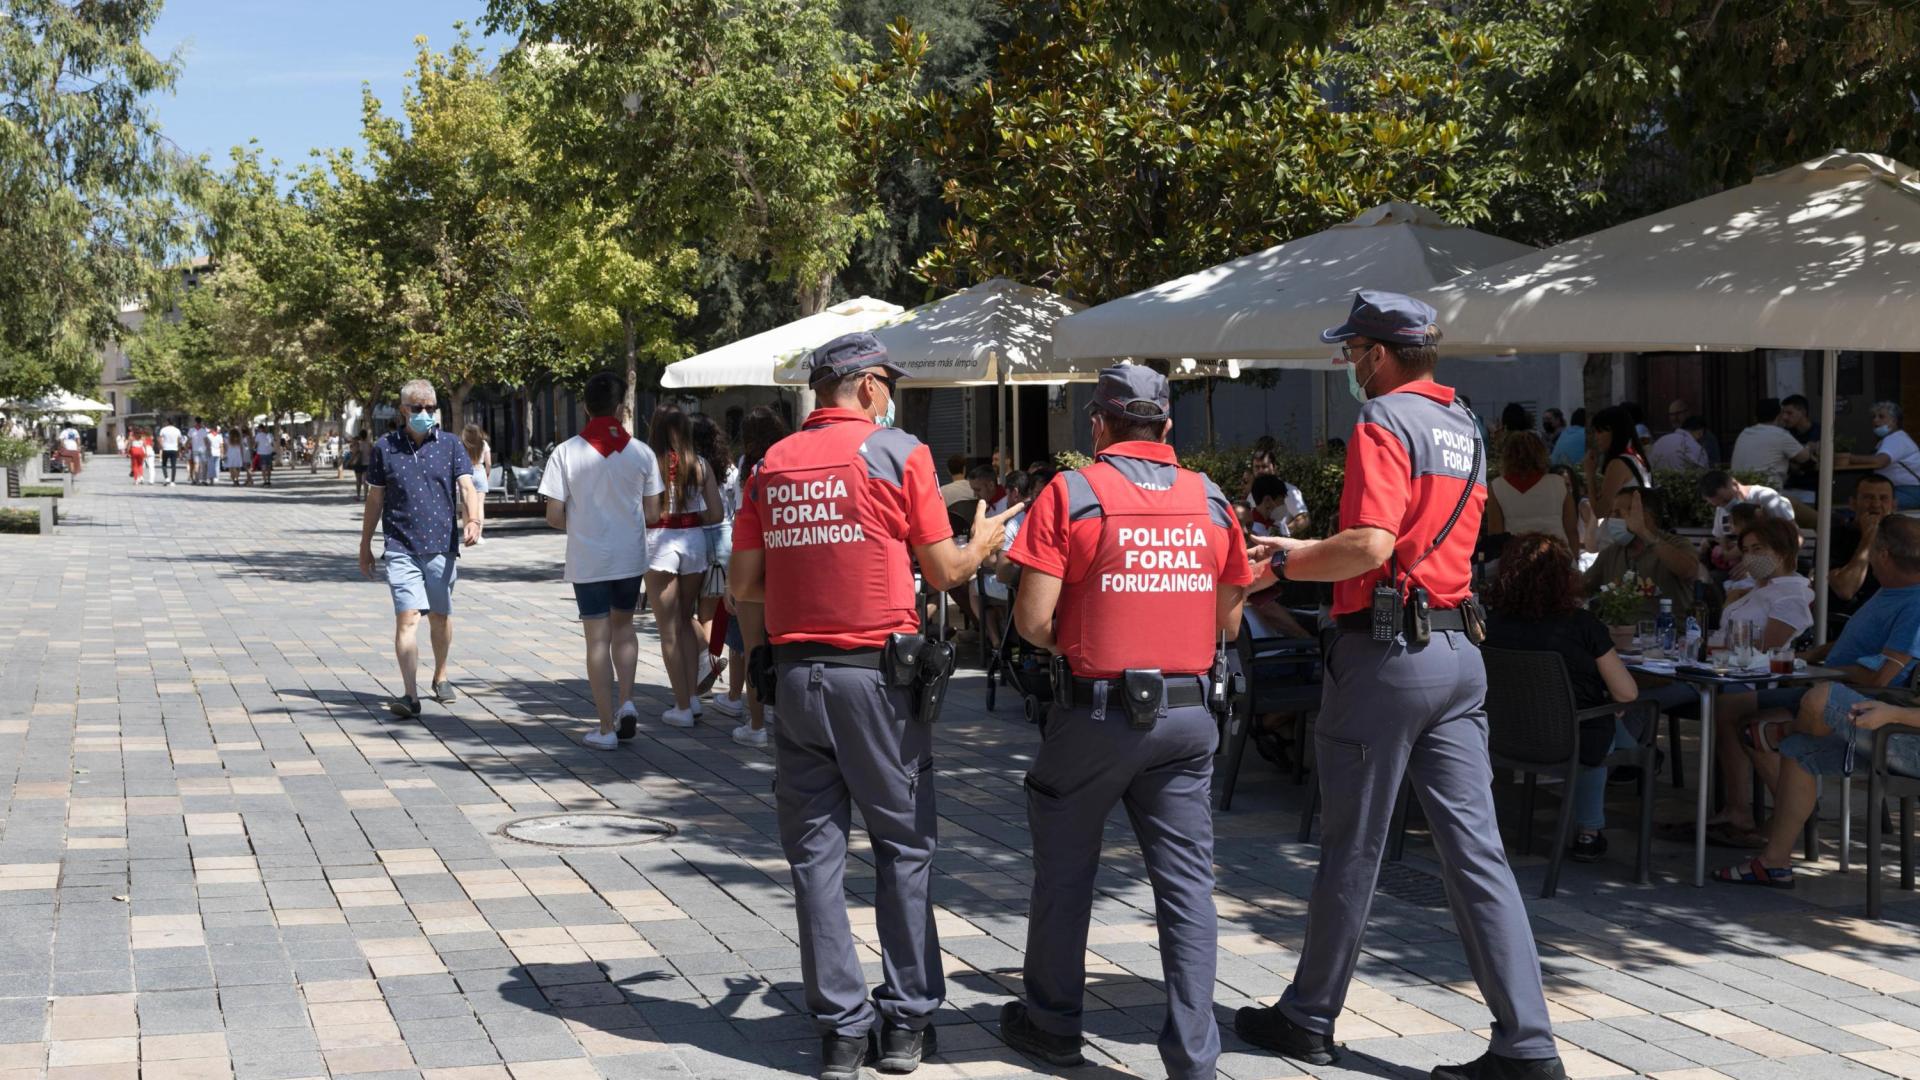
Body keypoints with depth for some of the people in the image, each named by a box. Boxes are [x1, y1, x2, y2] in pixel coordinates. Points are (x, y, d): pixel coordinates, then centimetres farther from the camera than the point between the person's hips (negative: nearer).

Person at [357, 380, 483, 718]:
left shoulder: (450, 445, 5)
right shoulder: (385, 447, 6)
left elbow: (467, 486, -5)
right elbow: (375, 498, 13)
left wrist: (473, 520, -25)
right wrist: (365, 545, 16)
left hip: (442, 544, 1)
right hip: (402, 547, -1)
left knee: (440, 616, 14)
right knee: (407, 618, -13)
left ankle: (440, 677, 35)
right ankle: (409, 695, -18)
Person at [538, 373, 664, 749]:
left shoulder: (566, 453, -9)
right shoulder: (640, 452, -4)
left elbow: (554, 516, -8)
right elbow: (652, 513, 0)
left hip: (588, 560, -2)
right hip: (630, 556, 2)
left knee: (598, 639, 5)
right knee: (623, 626, 22)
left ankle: (607, 728, 7)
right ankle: (626, 701, 5)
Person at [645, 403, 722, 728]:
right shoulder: (700, 466, 1)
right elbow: (715, 514, 1)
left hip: (659, 542, -3)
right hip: (694, 542, 3)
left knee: (669, 630, 6)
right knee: (685, 622, 20)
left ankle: (683, 707, 7)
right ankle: (693, 697, 19)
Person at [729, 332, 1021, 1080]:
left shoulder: (771, 465, 8)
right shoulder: (899, 452, -4)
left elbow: (745, 584, 7)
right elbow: (942, 571, -1)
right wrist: (984, 542, 19)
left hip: (795, 674, 4)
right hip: (877, 674, -4)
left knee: (815, 853, 8)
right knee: (903, 847, 9)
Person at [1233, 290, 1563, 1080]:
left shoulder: (1384, 423, -11)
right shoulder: (1462, 427, 16)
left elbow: (1370, 546, -23)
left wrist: (1286, 565, -8)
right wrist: (1306, 550, 21)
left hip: (1385, 652, -8)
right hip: (1456, 650, 8)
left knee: (1352, 849, 5)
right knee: (1475, 849, 5)